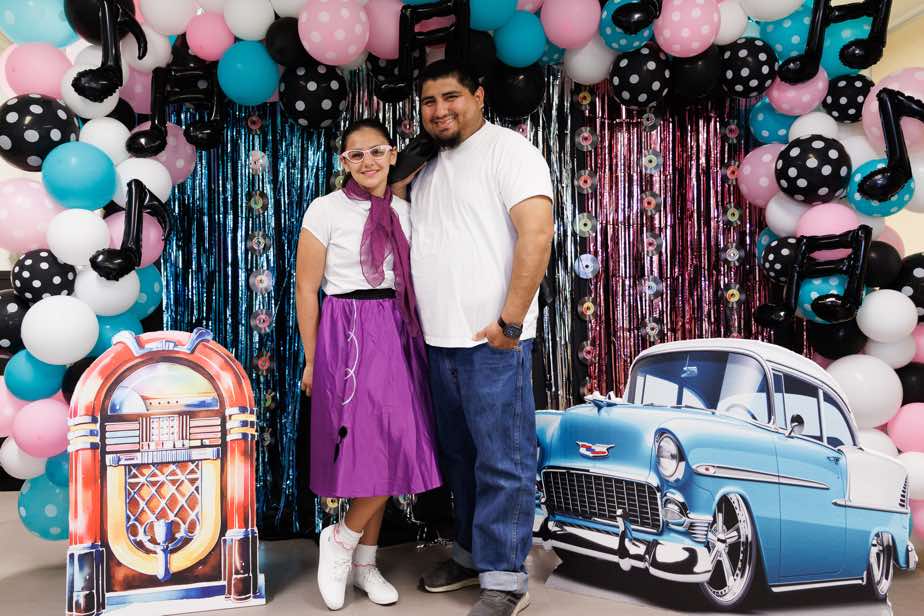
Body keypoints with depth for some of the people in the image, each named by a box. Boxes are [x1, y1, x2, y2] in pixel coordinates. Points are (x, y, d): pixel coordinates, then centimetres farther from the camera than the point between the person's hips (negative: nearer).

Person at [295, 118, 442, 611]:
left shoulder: (404, 212, 11)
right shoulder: (326, 210, -3)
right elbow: (306, 287, -3)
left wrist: (414, 341, 8)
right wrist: (312, 360, -4)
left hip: (398, 333, 5)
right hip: (348, 333, -5)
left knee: (387, 451, 6)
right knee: (382, 449, -13)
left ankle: (365, 564, 19)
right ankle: (341, 540, 10)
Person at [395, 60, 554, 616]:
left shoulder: (508, 150, -6)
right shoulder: (427, 165, 18)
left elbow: (536, 234, -17)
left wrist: (510, 321, -19)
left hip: (492, 341, -8)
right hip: (441, 340, 8)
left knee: (503, 463, -1)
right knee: (460, 457, 17)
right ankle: (473, 553, 31)